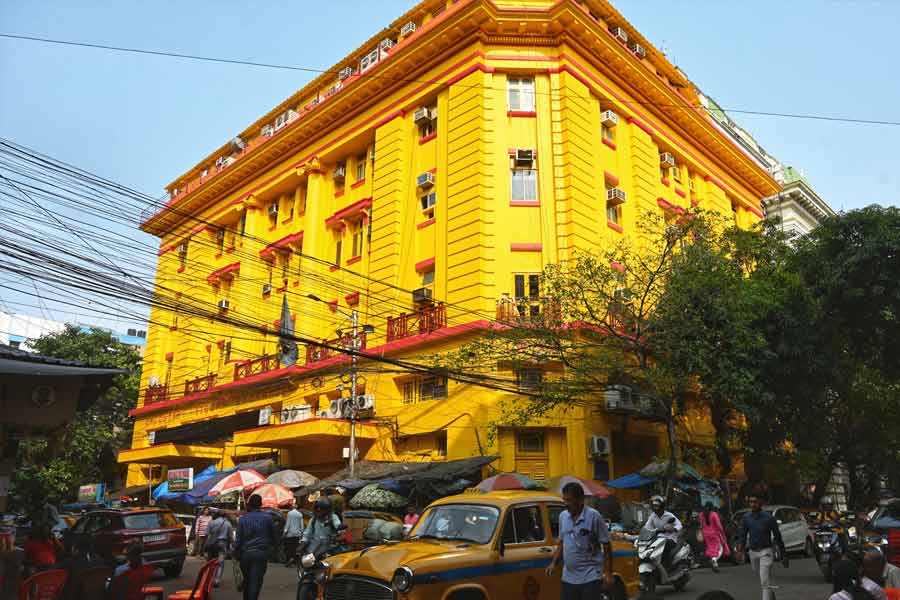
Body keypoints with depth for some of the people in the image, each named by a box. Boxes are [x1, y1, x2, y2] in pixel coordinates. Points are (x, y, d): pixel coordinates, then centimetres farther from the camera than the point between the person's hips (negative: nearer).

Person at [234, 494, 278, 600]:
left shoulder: (243, 519, 0)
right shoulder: (267, 517, -3)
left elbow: (238, 539, -1)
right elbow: (275, 535, 4)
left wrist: (237, 554, 8)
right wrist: (270, 546, 19)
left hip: (245, 553, 2)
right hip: (261, 553, -2)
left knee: (247, 580, 19)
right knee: (256, 581, -3)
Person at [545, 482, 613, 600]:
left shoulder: (594, 516, -12)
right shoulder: (563, 516, 6)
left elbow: (606, 546, -8)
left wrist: (608, 574, -10)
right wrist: (553, 563, 5)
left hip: (590, 578, -6)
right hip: (568, 578, 6)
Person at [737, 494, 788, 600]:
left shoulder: (768, 518, -11)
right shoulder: (746, 518, 1)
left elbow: (777, 536, -5)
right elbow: (742, 535, 4)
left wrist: (783, 555, -2)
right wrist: (740, 549, -11)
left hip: (766, 551, -5)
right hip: (753, 552, 5)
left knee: (765, 582, -12)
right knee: (762, 580, 20)